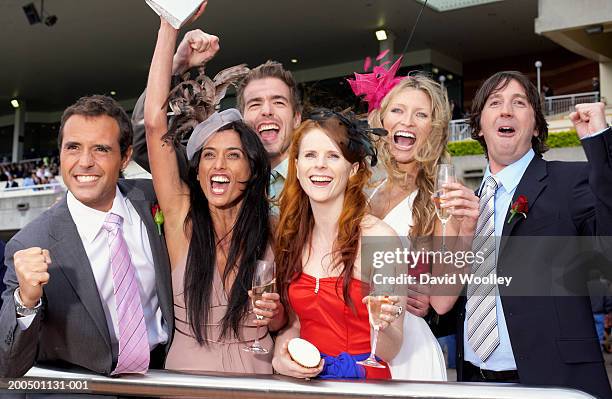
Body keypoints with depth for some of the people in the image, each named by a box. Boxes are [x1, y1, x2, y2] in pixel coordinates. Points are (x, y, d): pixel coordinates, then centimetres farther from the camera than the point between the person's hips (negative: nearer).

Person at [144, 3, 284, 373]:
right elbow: (155, 121, -12)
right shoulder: (183, 218, -4)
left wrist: (275, 312, -13)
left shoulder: (271, 231, -3)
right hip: (185, 376, -1)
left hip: (255, 376, 1)